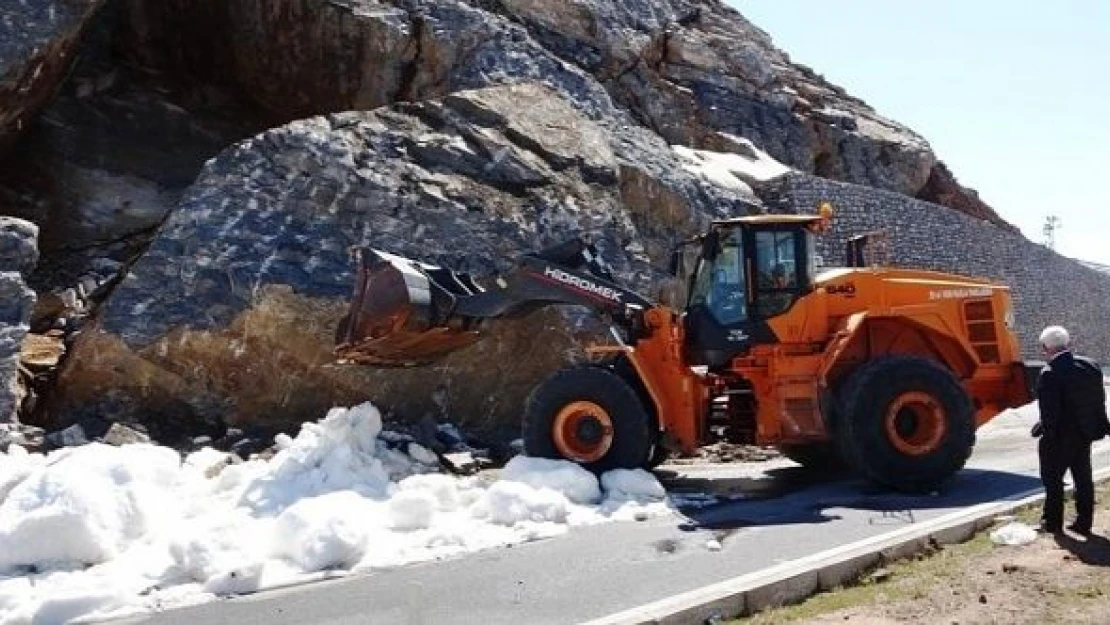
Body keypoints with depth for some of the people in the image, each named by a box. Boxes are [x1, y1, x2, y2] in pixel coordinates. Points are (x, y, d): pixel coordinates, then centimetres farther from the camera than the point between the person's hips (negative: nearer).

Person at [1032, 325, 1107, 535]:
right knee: (1083, 479, 16)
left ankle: (1053, 522, 17)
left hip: (1059, 438, -7)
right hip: (1086, 433, 7)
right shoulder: (1091, 366, -1)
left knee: (1053, 479, 9)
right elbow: (1099, 399, 6)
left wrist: (1041, 429, -10)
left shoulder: (1050, 374, -23)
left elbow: (1049, 413, -24)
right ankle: (1083, 523, 24)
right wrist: (1094, 426, 14)